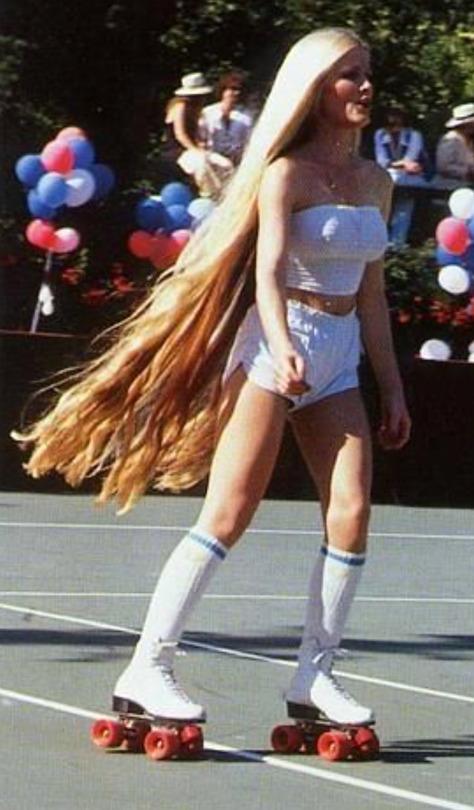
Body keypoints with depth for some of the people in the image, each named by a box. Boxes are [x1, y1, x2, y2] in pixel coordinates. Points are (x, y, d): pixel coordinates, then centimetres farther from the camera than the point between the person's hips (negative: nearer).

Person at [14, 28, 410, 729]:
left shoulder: (376, 184, 13)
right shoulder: (287, 173, -7)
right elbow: (268, 269, -20)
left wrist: (392, 389, 18)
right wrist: (282, 347, -38)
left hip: (338, 360, 7)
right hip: (275, 344, -6)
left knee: (352, 513, -6)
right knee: (227, 516, -10)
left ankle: (315, 672, 4)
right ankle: (147, 671, -8)